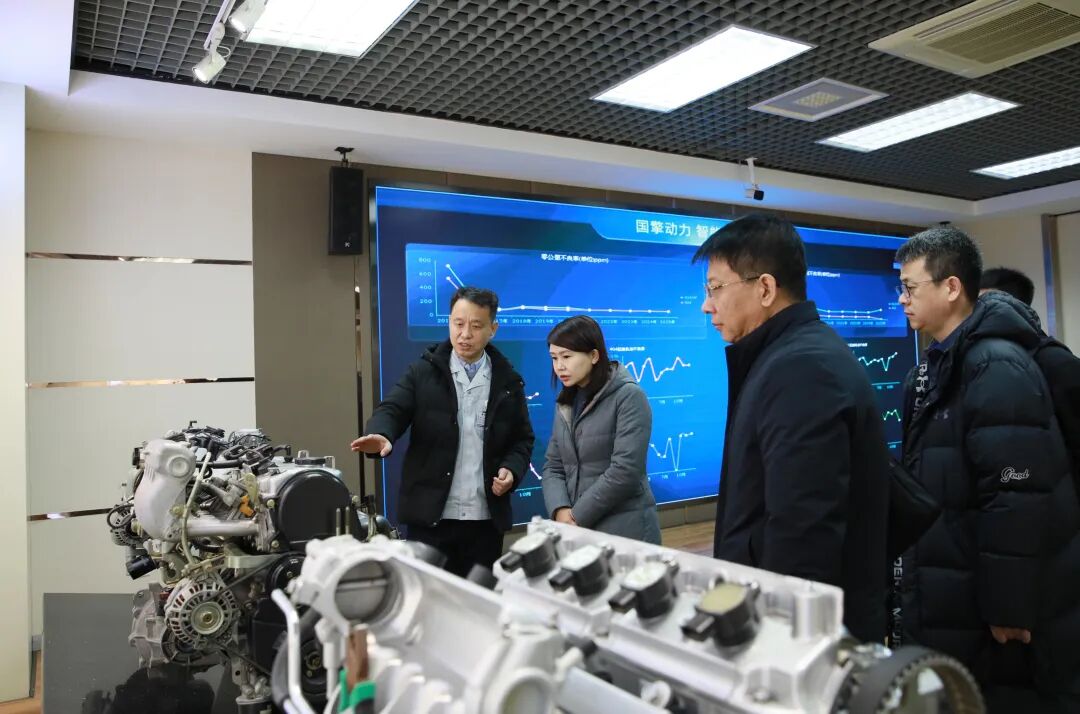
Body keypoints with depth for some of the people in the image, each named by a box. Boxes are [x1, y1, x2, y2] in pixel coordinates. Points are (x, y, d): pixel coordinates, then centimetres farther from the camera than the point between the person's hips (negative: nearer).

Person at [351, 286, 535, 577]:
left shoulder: (508, 381, 5)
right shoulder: (423, 372, 0)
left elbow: (522, 439, 11)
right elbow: (392, 409, -11)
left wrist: (512, 469, -9)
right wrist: (381, 435, -33)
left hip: (486, 519, 2)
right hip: (430, 516, -2)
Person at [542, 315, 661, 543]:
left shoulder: (628, 396, -10)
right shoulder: (565, 403, 10)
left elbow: (625, 470, -18)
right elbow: (552, 466, 8)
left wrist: (578, 517, -14)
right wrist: (561, 511, -10)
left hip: (624, 530, -5)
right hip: (576, 531, 6)